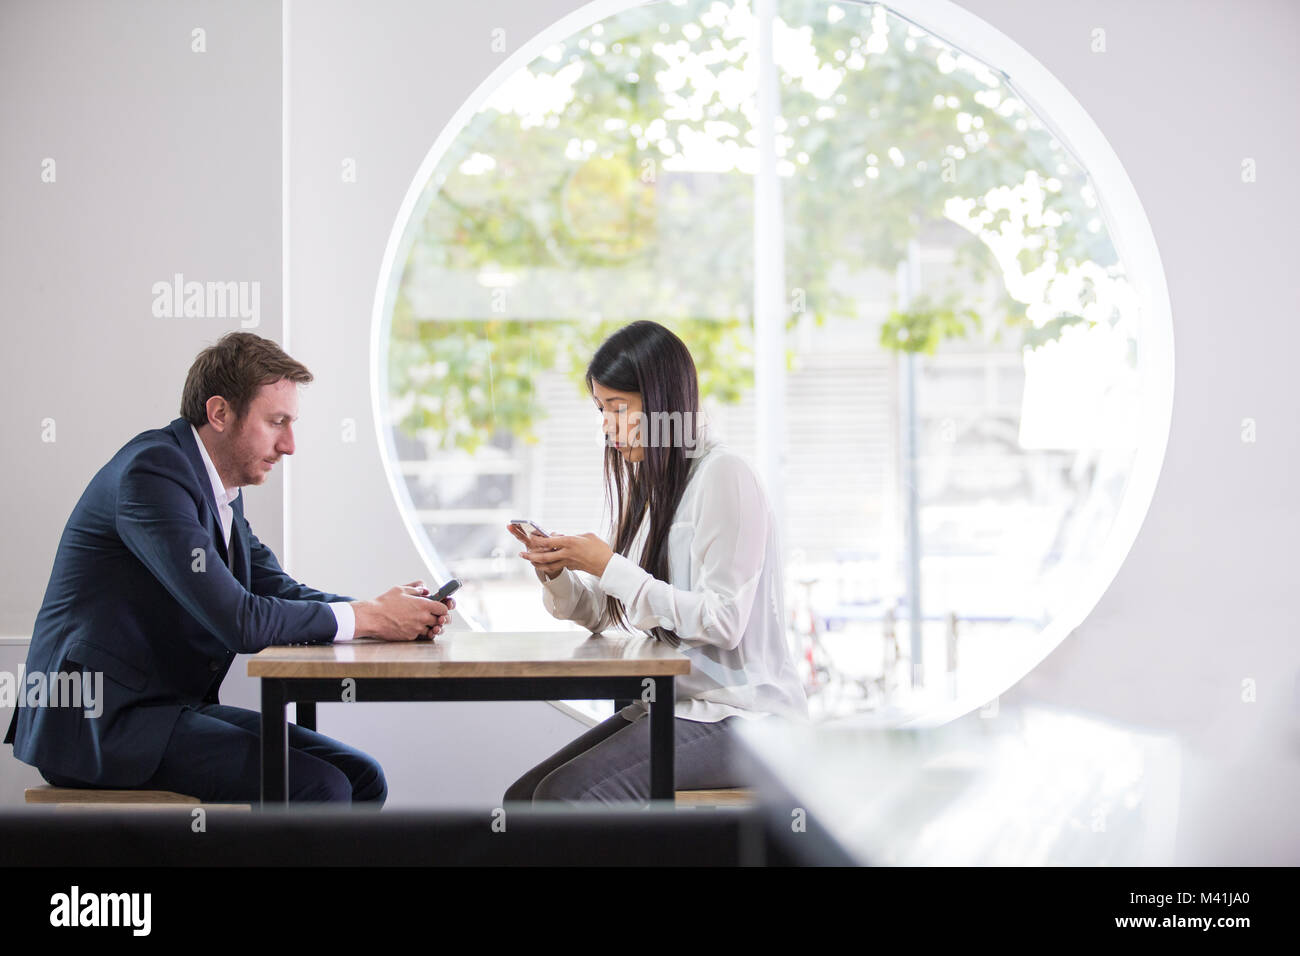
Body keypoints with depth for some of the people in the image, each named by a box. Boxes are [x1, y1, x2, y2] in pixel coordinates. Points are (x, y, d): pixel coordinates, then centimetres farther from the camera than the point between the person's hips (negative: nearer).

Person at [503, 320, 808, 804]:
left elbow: (723, 621, -21)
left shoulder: (722, 475, -12)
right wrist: (556, 573, -4)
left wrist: (609, 567, -20)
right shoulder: (647, 481, 15)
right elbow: (604, 614, 17)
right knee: (522, 799, -4)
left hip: (738, 714, -9)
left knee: (563, 798, -22)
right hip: (670, 705, 9)